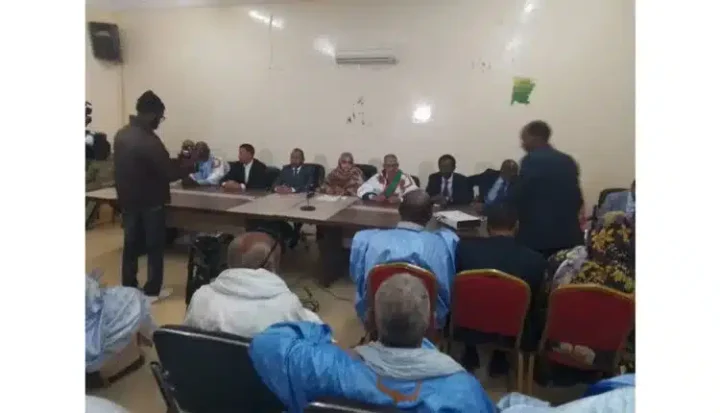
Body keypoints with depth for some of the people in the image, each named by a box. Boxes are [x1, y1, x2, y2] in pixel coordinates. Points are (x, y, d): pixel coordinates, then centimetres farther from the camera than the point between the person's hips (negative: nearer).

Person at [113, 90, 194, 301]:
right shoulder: (149, 140, -23)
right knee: (155, 247, 6)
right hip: (150, 203, -7)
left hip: (127, 200, 7)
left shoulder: (121, 135, 3)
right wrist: (194, 161, -6)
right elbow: (170, 173, -21)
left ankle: (128, 289, 23)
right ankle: (152, 290, 14)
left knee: (131, 245, 14)